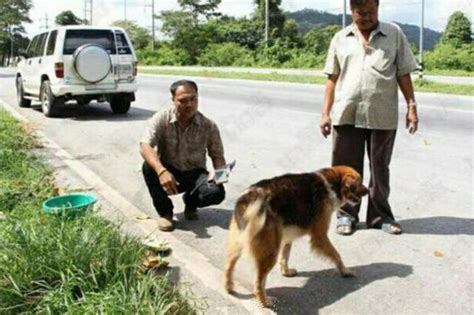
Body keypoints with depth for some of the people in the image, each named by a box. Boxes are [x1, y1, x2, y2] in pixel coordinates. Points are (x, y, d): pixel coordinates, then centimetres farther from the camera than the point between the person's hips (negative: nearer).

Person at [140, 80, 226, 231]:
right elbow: (145, 146, -28)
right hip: (168, 173, 0)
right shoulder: (161, 119, -15)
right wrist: (161, 171, -45)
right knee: (148, 166, -33)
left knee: (217, 192, -29)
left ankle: (190, 201, 10)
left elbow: (217, 156, -1)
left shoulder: (209, 126, -10)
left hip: (194, 174, 1)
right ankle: (165, 211, -8)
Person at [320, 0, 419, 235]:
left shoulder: (395, 35, 6)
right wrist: (326, 112, 5)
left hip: (383, 116, -1)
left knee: (380, 169, 10)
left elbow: (403, 74, 6)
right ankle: (346, 215, 21)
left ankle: (380, 216, 24)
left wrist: (411, 106, 0)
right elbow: (332, 78, 9)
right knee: (347, 169, 7)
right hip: (346, 115, 1)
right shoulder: (340, 39, 9)